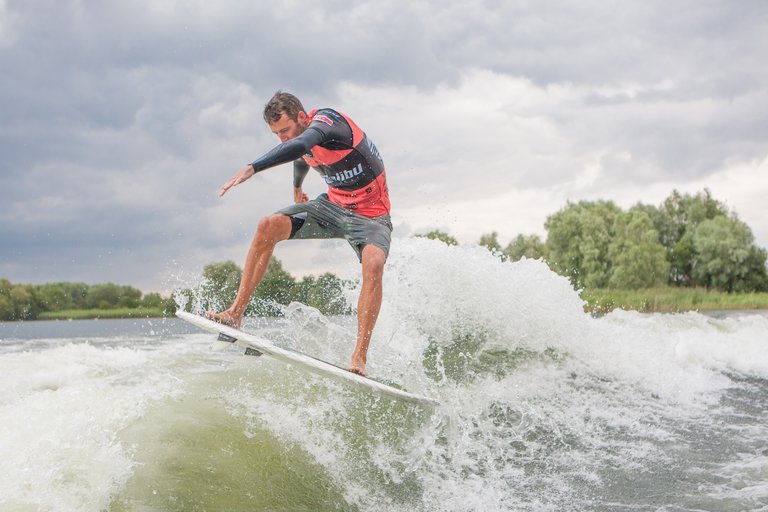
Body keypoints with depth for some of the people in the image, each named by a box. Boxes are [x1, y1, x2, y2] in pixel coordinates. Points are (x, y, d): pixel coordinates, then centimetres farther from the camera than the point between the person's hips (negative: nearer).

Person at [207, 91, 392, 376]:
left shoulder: (325, 119, -24)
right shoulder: (300, 138, 2)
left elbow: (300, 146, -47)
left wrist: (251, 169, -56)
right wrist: (297, 187, 48)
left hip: (370, 215, -7)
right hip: (333, 205, 7)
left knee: (373, 264, -36)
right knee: (269, 226, -13)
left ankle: (359, 358, -36)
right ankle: (236, 312, -13)